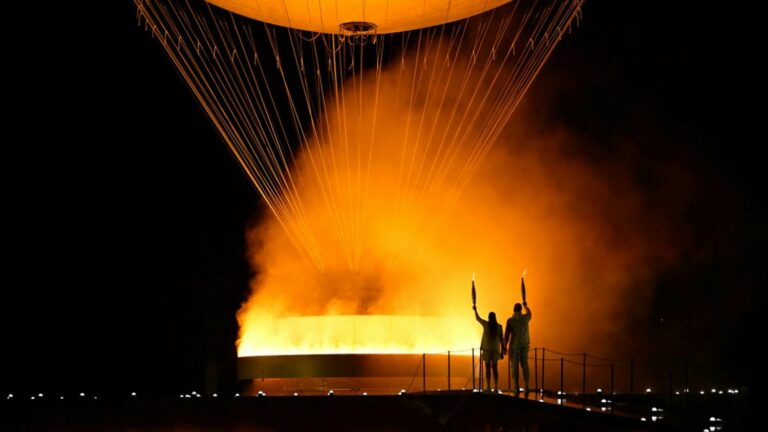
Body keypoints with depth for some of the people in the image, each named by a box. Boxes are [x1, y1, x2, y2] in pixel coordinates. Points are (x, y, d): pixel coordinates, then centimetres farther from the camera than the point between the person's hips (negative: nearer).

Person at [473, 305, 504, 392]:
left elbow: (477, 318, 13)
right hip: (496, 350, 2)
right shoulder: (499, 326, -1)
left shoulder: (486, 324, -5)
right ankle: (496, 387, 1)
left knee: (488, 369, 0)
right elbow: (502, 339, -1)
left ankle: (488, 387, -5)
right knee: (495, 369, 7)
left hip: (486, 349, -2)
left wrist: (475, 310, 31)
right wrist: (502, 352, 5)